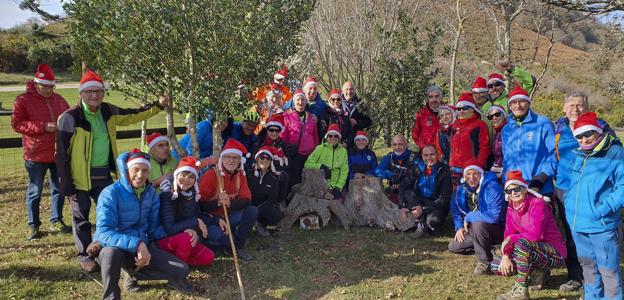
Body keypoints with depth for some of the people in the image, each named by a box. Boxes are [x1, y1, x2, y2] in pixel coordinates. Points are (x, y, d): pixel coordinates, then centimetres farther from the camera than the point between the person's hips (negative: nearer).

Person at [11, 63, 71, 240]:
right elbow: (16, 124, -12)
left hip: (59, 154, 5)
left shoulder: (58, 99, 9)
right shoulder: (23, 100, -6)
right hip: (36, 155, -5)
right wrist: (43, 127, -20)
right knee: (35, 192, 6)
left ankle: (56, 221, 26)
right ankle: (33, 226, 17)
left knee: (59, 189, 11)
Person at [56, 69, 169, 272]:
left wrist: (158, 105, 8)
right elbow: (62, 155, -13)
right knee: (81, 218, 8)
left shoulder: (108, 111, 2)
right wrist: (67, 187, -13)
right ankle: (84, 256, 24)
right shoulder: (70, 118, -16)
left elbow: (133, 115, 18)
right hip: (81, 177, -6)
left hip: (104, 174, 6)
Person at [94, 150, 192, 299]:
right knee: (112, 251, -41)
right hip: (116, 247, -5)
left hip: (142, 246, 5)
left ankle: (133, 273, 12)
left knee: (181, 270, -10)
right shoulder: (111, 193, -18)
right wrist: (137, 244, -38)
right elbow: (103, 232, -29)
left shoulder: (150, 192, 1)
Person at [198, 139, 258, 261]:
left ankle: (238, 247, -2)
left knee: (252, 211, -18)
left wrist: (230, 203, -30)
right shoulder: (210, 174, -19)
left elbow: (246, 200, -10)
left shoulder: (240, 174, -2)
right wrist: (218, 202, -37)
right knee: (225, 239, -33)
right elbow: (200, 204, -19)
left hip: (228, 215, 6)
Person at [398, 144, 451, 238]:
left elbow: (444, 198, -15)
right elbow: (403, 188, -4)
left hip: (437, 206, -3)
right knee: (408, 193, -27)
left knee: (433, 220, -36)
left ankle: (422, 227, -3)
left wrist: (423, 209, -24)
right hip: (418, 202, 3)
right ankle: (421, 223, -19)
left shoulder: (444, 171, -10)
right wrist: (402, 207, -20)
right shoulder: (416, 169, 0)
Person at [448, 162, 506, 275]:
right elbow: (455, 208, 11)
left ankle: (485, 262, -17)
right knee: (453, 247, -2)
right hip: (476, 231, 7)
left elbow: (494, 216, -36)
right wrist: (459, 226, -5)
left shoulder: (492, 188, -26)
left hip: (498, 229, -7)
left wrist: (469, 217, -24)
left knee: (478, 224, -37)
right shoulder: (462, 188, -4)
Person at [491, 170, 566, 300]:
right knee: (496, 266, -3)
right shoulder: (511, 208, 4)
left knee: (521, 243, -37)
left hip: (554, 253, -8)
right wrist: (506, 255, -15)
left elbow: (535, 235, -30)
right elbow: (508, 234, 0)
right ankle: (536, 272, 8)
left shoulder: (538, 204, -19)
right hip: (531, 252, 8)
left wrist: (511, 238, -19)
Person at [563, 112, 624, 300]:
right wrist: (568, 202, 13)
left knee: (608, 270, 2)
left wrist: (605, 207, -20)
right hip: (577, 224, 7)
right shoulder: (578, 155, 9)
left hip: (601, 226, -7)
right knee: (588, 266, 21)